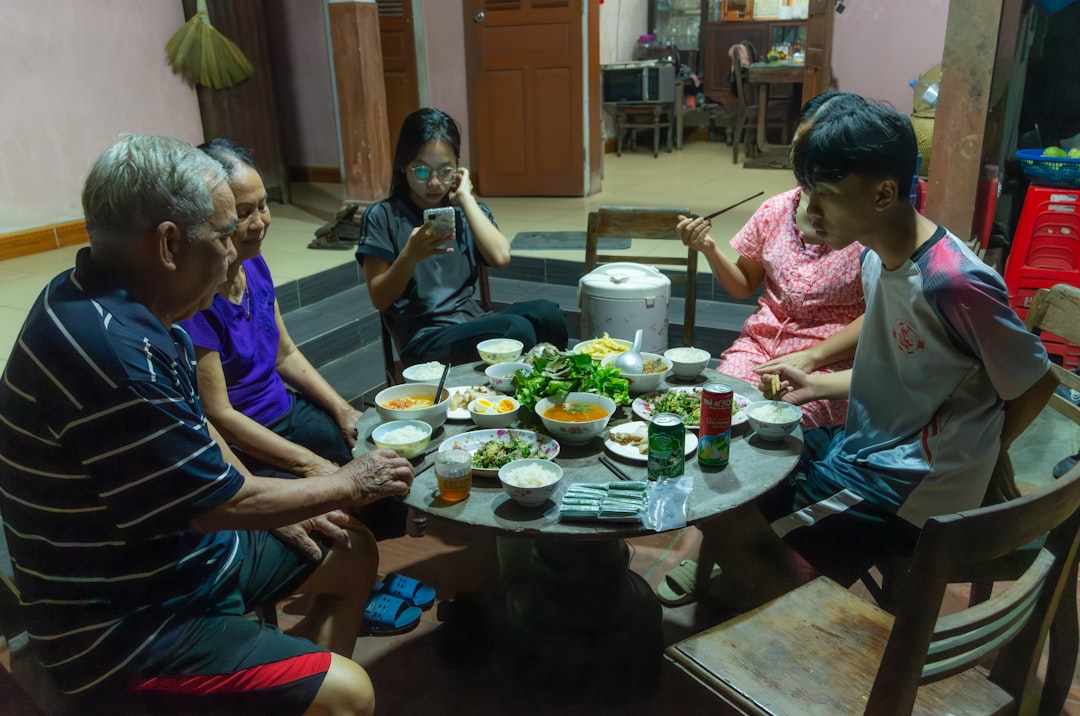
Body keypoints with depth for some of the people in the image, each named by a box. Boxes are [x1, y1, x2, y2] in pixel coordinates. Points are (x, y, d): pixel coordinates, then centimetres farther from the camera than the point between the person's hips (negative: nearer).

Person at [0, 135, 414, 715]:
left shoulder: (128, 309, -1)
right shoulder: (106, 351, -32)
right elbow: (223, 501, -23)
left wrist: (273, 510, 7)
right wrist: (348, 484, -8)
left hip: (187, 548, 10)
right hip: (123, 623, -9)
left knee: (352, 555, 14)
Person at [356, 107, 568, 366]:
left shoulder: (467, 211, 13)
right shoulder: (383, 216, 2)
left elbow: (500, 257, -7)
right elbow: (379, 300, -3)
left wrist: (465, 198, -3)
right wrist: (411, 255, -19)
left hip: (473, 323, 5)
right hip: (423, 337, -5)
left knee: (547, 314, -25)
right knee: (517, 330, -32)